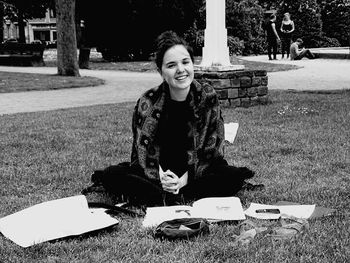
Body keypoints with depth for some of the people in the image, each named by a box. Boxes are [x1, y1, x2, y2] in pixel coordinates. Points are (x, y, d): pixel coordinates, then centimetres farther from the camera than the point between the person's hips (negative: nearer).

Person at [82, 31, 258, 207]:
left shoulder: (208, 97, -7)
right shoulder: (147, 103, -8)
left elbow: (213, 150, -7)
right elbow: (143, 153, -7)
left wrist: (187, 177, -21)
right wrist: (160, 177, -26)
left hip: (196, 172, 1)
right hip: (159, 173, 0)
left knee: (234, 177, -30)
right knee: (112, 175, -23)